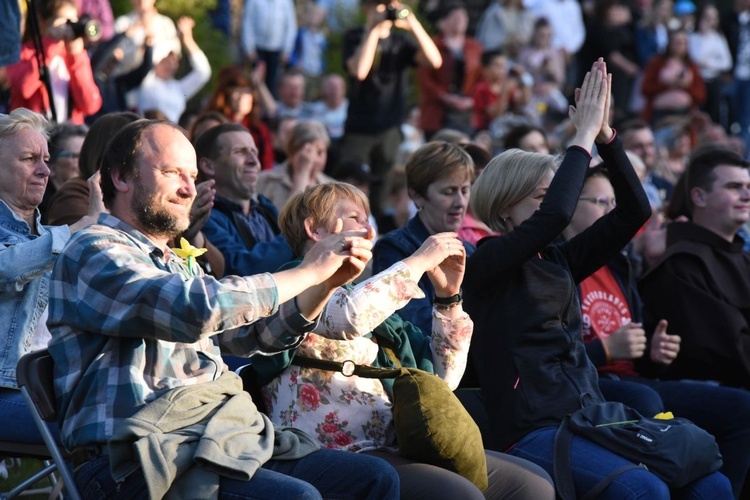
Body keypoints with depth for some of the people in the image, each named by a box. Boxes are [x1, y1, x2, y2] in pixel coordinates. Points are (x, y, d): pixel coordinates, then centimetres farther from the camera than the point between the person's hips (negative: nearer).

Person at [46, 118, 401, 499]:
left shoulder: (178, 265, 25)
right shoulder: (92, 253, -5)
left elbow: (256, 334, 29)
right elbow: (198, 309, -21)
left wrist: (328, 282, 12)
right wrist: (308, 272, -10)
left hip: (225, 441, 9)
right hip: (144, 461, -9)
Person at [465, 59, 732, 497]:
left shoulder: (559, 259, 18)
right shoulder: (487, 266, -2)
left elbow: (635, 210, 12)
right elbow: (555, 213, -19)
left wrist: (606, 135, 2)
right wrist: (583, 137, -8)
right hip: (531, 431, -7)